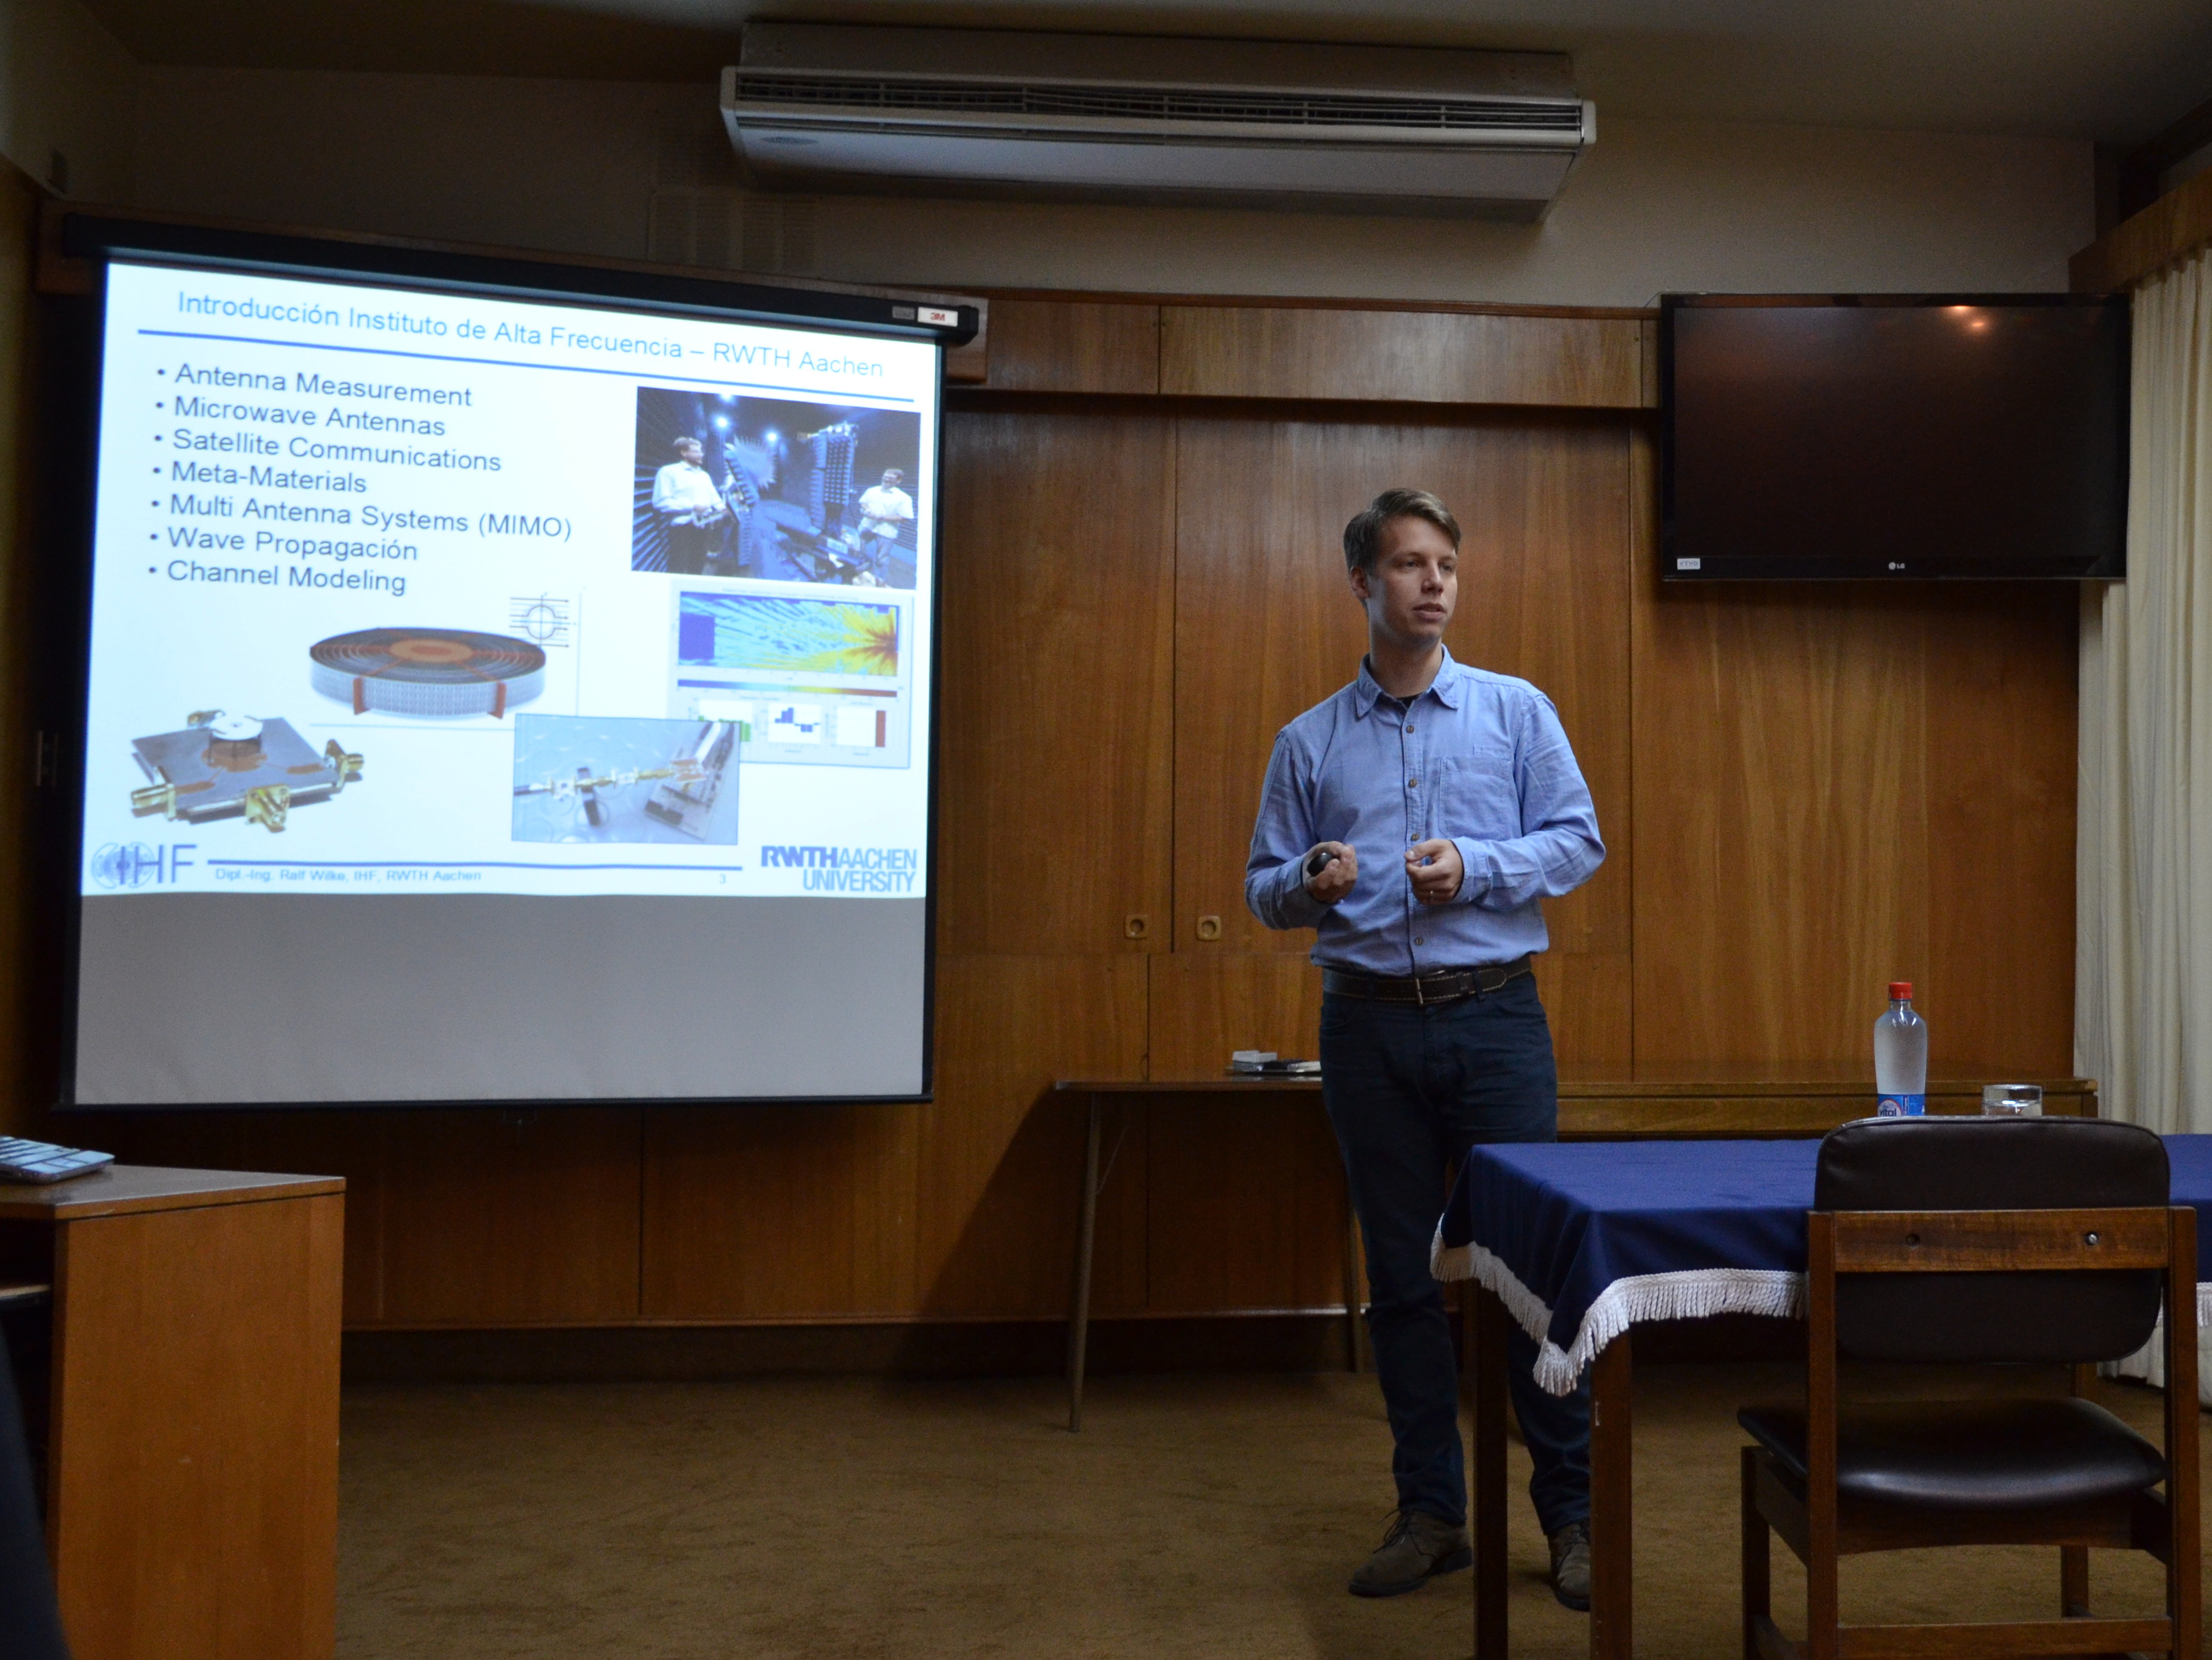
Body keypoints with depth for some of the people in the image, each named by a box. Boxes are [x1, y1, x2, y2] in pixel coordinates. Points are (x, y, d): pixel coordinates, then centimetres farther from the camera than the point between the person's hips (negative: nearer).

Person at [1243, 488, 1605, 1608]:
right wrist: (1310, 884, -13)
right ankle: (1431, 1513, 18)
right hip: (1370, 1023, 2)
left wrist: (1475, 867, -14)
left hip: (1495, 1018, -1)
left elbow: (1578, 840, 2)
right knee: (1401, 1276, 7)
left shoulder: (1516, 711, 6)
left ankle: (1573, 1512, 11)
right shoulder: (1309, 743, 8)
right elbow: (1264, 888, 9)